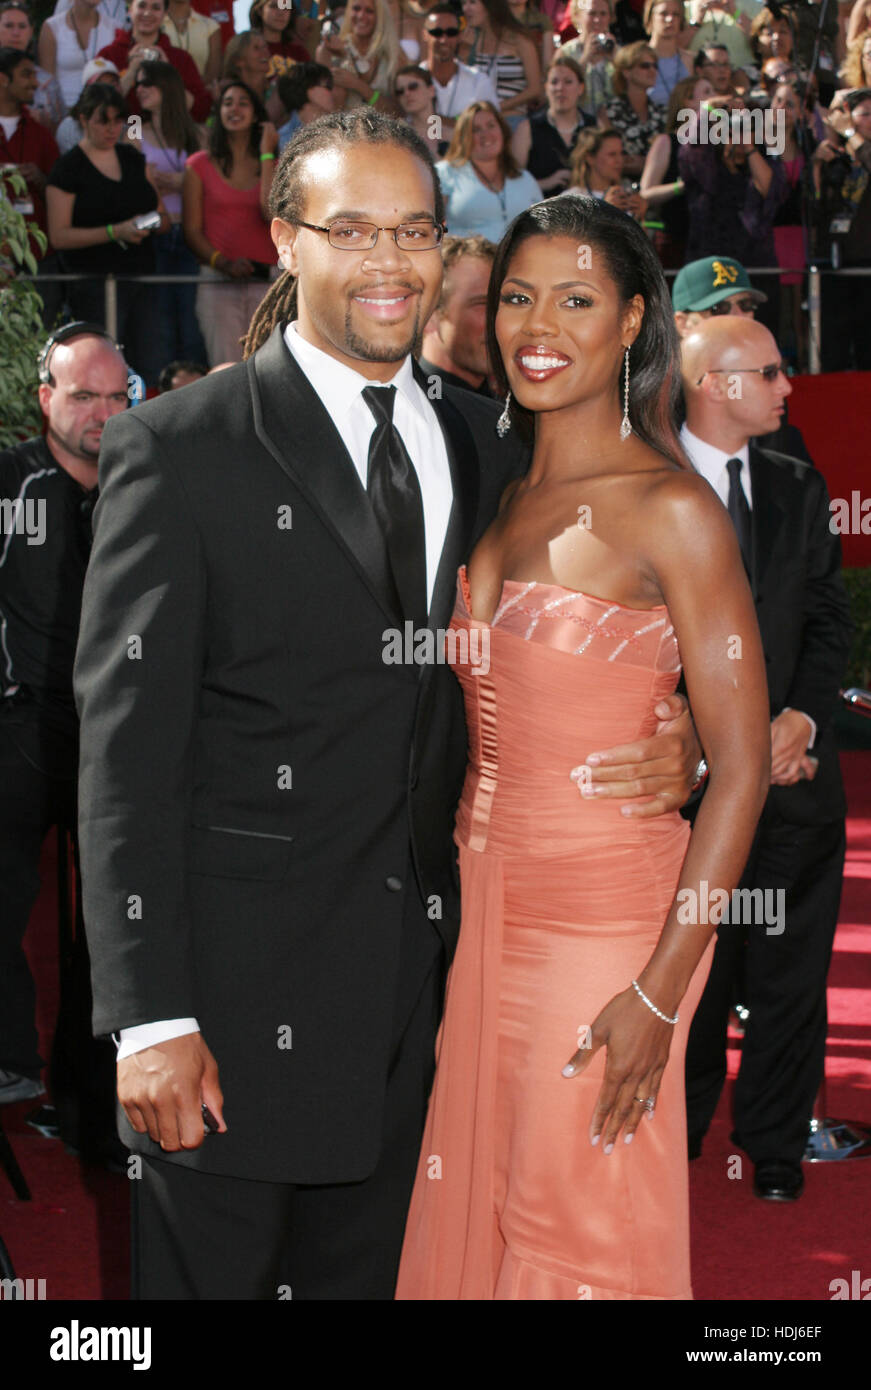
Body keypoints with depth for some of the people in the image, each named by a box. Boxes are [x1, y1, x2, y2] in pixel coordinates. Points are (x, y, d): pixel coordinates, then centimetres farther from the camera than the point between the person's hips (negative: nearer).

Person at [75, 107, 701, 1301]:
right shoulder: (180, 449, -7)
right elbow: (126, 749, -11)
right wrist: (151, 1019, -17)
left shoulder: (482, 449, 10)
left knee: (365, 1271, 15)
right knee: (208, 1270, 5)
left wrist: (676, 747, -3)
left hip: (412, 972, 5)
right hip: (239, 978, -5)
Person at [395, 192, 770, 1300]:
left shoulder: (671, 510, -11)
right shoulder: (502, 497, 9)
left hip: (604, 913, -6)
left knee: (578, 1230, 4)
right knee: (471, 1214, 12)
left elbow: (741, 767, -14)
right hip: (483, 901, 6)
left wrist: (660, 990, -18)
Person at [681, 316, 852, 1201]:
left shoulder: (800, 490, 12)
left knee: (789, 970, 5)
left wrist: (802, 716, -6)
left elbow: (829, 620, 11)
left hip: (795, 772, 4)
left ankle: (774, 1144, 18)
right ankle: (678, 1136, 21)